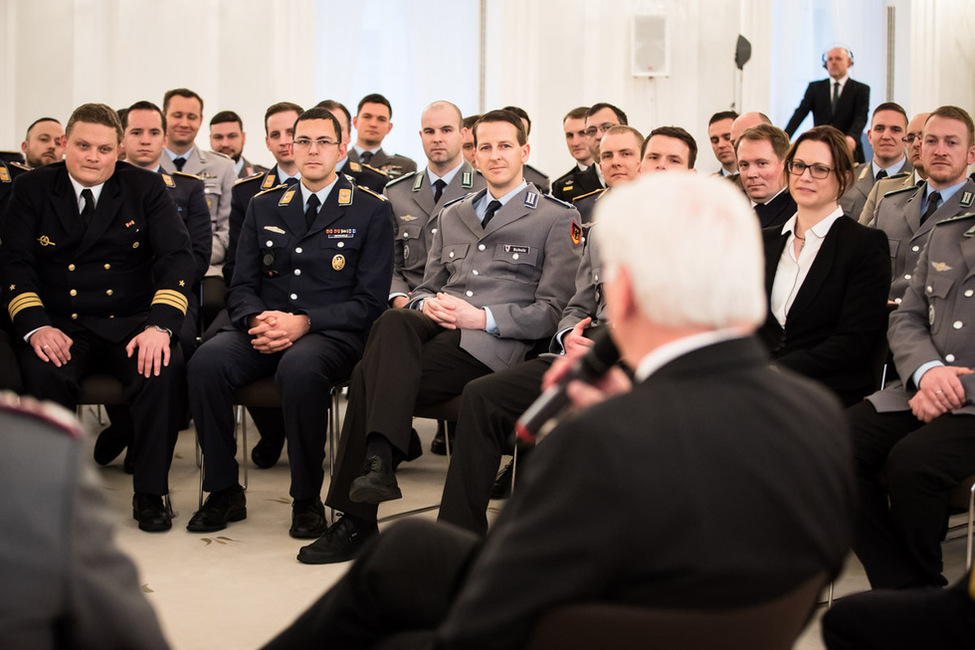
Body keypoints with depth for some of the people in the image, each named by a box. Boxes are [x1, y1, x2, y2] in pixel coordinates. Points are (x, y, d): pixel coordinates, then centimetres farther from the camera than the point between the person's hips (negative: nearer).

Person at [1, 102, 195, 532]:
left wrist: (160, 326, -22)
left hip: (131, 325, 0)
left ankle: (150, 493, -15)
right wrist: (35, 326, -19)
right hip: (60, 325, 0)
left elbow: (176, 259, -5)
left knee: (164, 369, -30)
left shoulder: (146, 188, 4)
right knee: (44, 373, -32)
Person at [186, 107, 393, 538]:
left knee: (299, 369, -38)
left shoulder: (371, 212, 4)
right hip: (264, 328, 4)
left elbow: (370, 300, -2)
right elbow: (241, 287, 14)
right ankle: (223, 492, -13)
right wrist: (257, 320, -11)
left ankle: (307, 499, -20)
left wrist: (304, 323, -16)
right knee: (206, 361, -28)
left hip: (331, 334, -4)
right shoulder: (264, 207, 17)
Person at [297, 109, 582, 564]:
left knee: (372, 375, -28)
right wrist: (427, 304, 0)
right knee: (394, 322, -34)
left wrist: (482, 317, -13)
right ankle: (379, 461, -38)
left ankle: (357, 518, -26)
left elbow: (551, 312, 1)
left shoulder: (558, 219, 9)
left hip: (491, 345, -5)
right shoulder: (452, 215, 28)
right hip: (436, 328, 5)